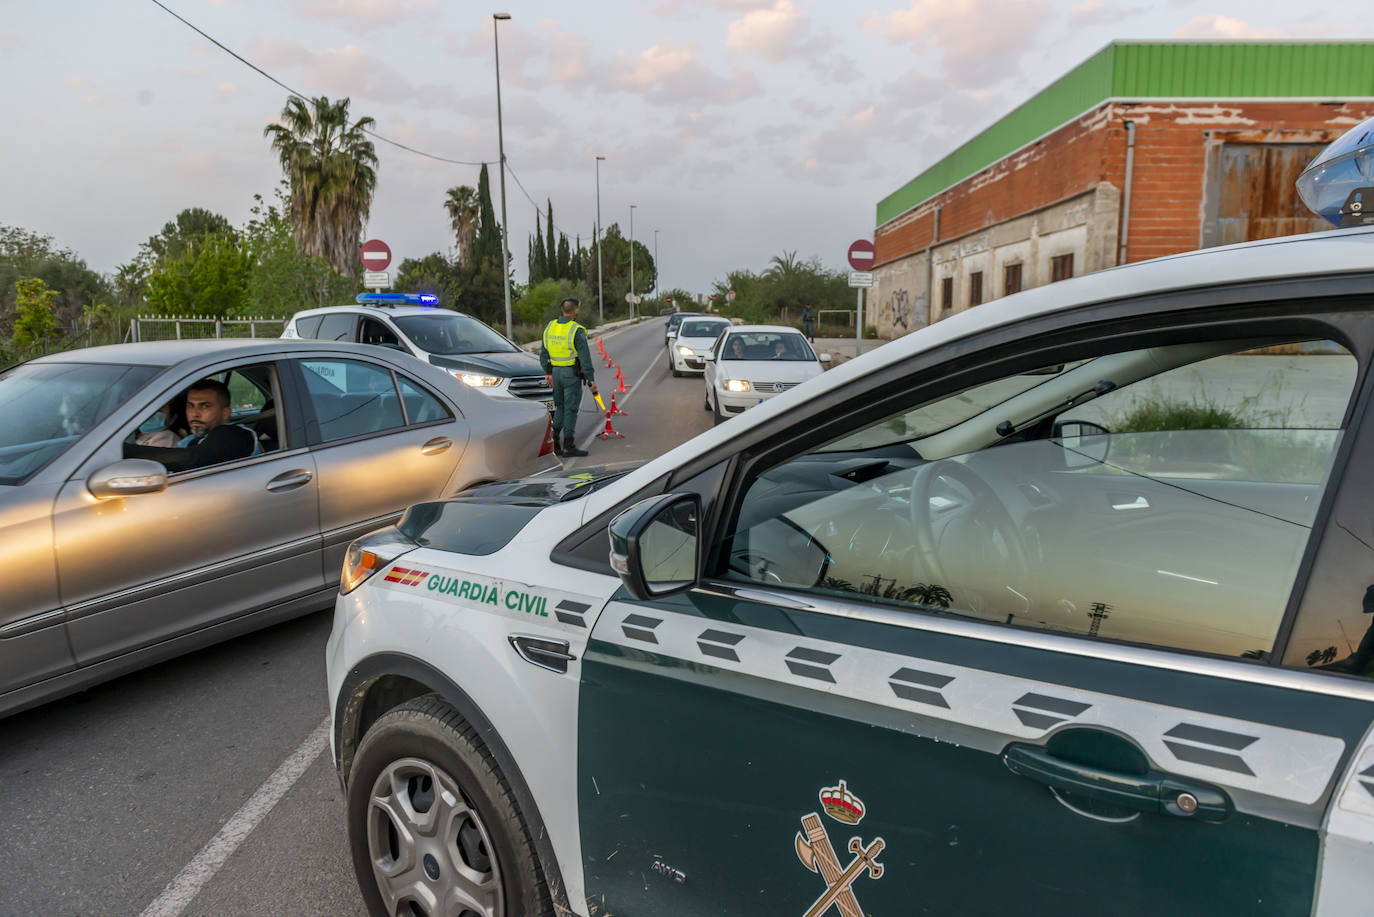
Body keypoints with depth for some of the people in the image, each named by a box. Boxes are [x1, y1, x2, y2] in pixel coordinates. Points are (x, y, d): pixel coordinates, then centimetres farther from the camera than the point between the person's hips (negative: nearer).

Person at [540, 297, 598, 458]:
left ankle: (556, 439, 12)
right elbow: (585, 357, -16)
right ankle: (568, 446, 2)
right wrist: (591, 379, -12)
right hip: (572, 373, -6)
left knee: (560, 407, 18)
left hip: (555, 371, 6)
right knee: (570, 409, 0)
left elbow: (544, 353, 10)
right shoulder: (577, 331, -15)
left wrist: (547, 373, 19)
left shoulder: (549, 327, 4)